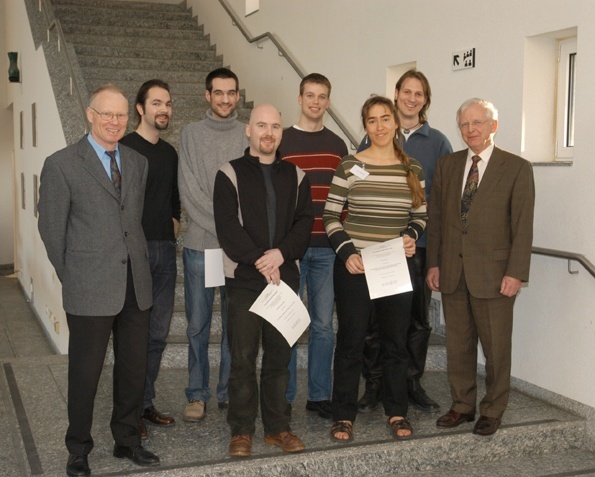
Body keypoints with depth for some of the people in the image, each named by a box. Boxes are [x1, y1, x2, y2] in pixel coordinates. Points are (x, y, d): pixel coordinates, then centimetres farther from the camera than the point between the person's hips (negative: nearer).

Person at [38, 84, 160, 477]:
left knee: (134, 368, 12)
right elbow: (52, 230, -1)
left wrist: (138, 265, 9)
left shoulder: (138, 162, 11)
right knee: (85, 373, 6)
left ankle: (127, 440, 30)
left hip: (136, 286, 5)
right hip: (90, 290, -5)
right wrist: (74, 278, 4)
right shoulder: (61, 164, -5)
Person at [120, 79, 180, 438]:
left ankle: (146, 403, 21)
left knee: (158, 334, 9)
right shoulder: (124, 148, -6)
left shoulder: (170, 152, 15)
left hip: (165, 249, 6)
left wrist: (174, 224, 10)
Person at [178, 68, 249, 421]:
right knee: (198, 325, 5)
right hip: (200, 245, 0)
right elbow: (189, 190, -2)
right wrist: (222, 226, -10)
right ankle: (198, 395, 17)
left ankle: (230, 392, 20)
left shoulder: (250, 136, 5)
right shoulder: (192, 134, 5)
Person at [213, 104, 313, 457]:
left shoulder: (296, 176, 12)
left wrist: (281, 253, -14)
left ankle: (278, 426, 19)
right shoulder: (231, 174, 2)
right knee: (243, 358, 1)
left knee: (280, 356, 8)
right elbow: (228, 227, -7)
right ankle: (242, 430, 12)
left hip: (285, 278, 3)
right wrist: (260, 261, -14)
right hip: (244, 279, -3)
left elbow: (305, 222, 3)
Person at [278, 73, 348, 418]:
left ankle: (319, 395, 18)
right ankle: (284, 397, 13)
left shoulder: (338, 146, 11)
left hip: (327, 247, 3)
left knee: (324, 324, 8)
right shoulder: (280, 141, 1)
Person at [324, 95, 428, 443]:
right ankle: (344, 416, 15)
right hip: (354, 266, -2)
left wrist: (412, 235, -8)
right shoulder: (350, 166, -3)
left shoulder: (413, 169, 5)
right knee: (351, 341, 3)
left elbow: (421, 216, 13)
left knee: (396, 340, 10)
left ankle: (397, 412, 25)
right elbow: (331, 216, -2)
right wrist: (347, 252, -13)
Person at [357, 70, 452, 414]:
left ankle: (413, 383, 22)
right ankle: (374, 384, 16)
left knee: (419, 316, 8)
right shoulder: (374, 139, 6)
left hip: (420, 243, 1)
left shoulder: (438, 142, 6)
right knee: (374, 316, 3)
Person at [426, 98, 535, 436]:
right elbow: (436, 218, 11)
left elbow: (523, 226, -6)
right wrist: (433, 263, 6)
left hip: (493, 273, -4)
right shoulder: (447, 166, 10)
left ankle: (493, 411, 21)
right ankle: (462, 406, 25)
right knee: (458, 344, 11)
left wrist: (516, 273, -11)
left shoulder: (517, 168, -3)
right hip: (452, 271, 4)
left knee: (496, 346, 5)